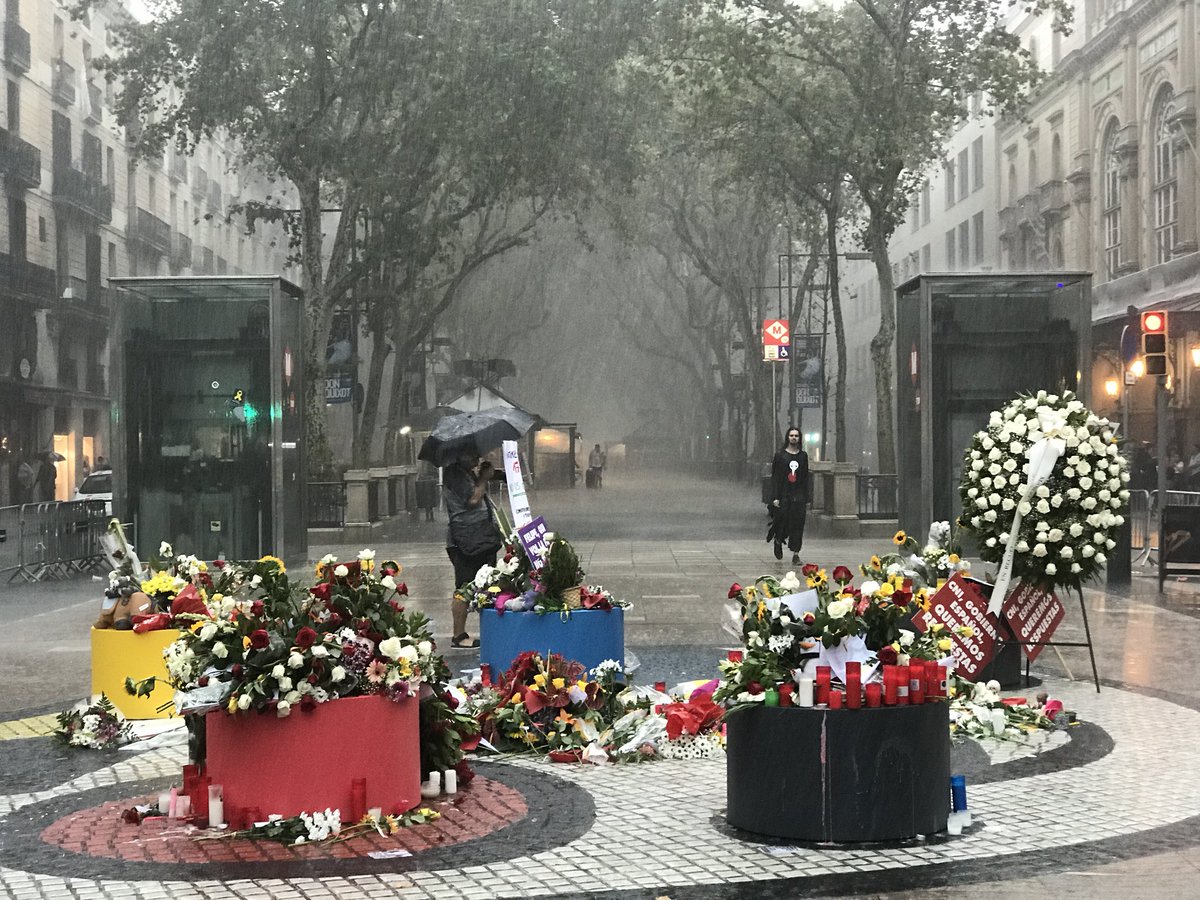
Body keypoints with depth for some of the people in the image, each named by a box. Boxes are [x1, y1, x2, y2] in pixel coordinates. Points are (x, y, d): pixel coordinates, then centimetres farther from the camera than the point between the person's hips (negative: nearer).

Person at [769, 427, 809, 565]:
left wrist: (807, 500, 8)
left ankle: (795, 555, -1)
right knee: (782, 524, 1)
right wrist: (775, 498, -9)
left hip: (799, 496, 2)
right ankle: (778, 542, 33)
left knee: (798, 525, -4)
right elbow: (775, 477, -1)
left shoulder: (803, 456, 10)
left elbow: (806, 478, 12)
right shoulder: (780, 455, 1)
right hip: (783, 495, -2)